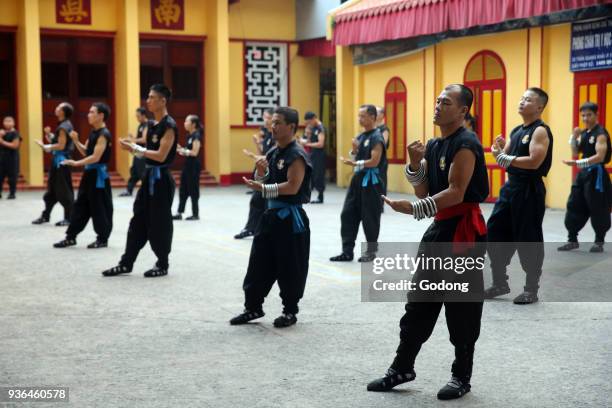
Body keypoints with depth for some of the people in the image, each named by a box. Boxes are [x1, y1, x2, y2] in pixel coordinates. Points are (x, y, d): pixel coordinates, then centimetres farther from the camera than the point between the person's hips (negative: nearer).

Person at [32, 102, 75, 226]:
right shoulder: (63, 125, 14)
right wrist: (49, 134, 4)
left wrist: (46, 146, -11)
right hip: (58, 160, 10)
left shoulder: (64, 127, -16)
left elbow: (61, 146, -20)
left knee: (64, 191, -4)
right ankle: (45, 216, 23)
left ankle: (69, 218, 3)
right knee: (52, 189, 15)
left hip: (62, 161, -10)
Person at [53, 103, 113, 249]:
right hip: (89, 173, 9)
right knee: (80, 205, 12)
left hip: (99, 175, -9)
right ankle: (71, 237, 18)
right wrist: (76, 141, 2)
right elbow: (86, 152, 17)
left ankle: (102, 239, 9)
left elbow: (95, 157, -21)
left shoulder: (104, 134, -17)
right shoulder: (93, 132, 12)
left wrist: (76, 163, -20)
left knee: (100, 208, -1)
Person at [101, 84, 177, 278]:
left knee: (159, 223, 0)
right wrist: (133, 147, 0)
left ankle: (163, 265, 13)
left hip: (161, 179, -9)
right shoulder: (154, 124, 13)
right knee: (138, 220, 10)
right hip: (149, 176, 9)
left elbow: (161, 155, -21)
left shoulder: (169, 125, -15)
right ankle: (126, 263, 16)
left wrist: (135, 149, -19)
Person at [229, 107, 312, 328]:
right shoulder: (272, 152, 12)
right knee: (259, 262, 11)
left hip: (290, 217, -8)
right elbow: (263, 184, 16)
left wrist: (264, 189, -27)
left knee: (289, 267, 1)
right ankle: (253, 307, 21)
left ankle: (290, 311, 14)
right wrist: (260, 172, -5)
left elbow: (292, 187, -22)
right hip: (271, 214, 8)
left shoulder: (296, 155, -14)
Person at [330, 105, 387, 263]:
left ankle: (371, 251, 13)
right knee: (348, 214, 5)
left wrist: (355, 163, -24)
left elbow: (374, 161, -20)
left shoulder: (376, 138, -12)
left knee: (369, 218, 0)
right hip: (357, 180, 9)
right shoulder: (360, 136, 14)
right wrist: (354, 150, -2)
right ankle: (347, 251, 10)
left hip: (370, 182, -9)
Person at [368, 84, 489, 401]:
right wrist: (415, 163, -5)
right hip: (439, 228, 9)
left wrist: (412, 209, -28)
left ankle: (462, 376, 14)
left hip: (464, 231, -9)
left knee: (461, 307, 1)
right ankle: (402, 368, 21)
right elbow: (424, 193, 11)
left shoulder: (465, 144, -14)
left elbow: (456, 193, -22)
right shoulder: (433, 145, 13)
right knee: (419, 300, 12)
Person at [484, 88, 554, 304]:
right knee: (495, 233, 8)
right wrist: (500, 150, -6)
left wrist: (508, 158, -19)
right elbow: (505, 160, 14)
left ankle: (531, 289, 9)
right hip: (510, 186, 9)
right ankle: (500, 283, 20)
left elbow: (534, 162, -23)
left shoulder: (540, 131, -12)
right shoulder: (516, 130, 14)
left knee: (528, 240, -3)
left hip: (529, 190, -9)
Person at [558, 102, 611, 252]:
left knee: (597, 209, -1)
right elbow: (576, 152, 13)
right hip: (583, 173, 8)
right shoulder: (583, 133, 11)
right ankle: (572, 240, 13)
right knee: (574, 206, 6)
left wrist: (577, 163, -29)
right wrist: (574, 137, -3)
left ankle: (599, 242, 11)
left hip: (596, 174, -8)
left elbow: (599, 157, -23)